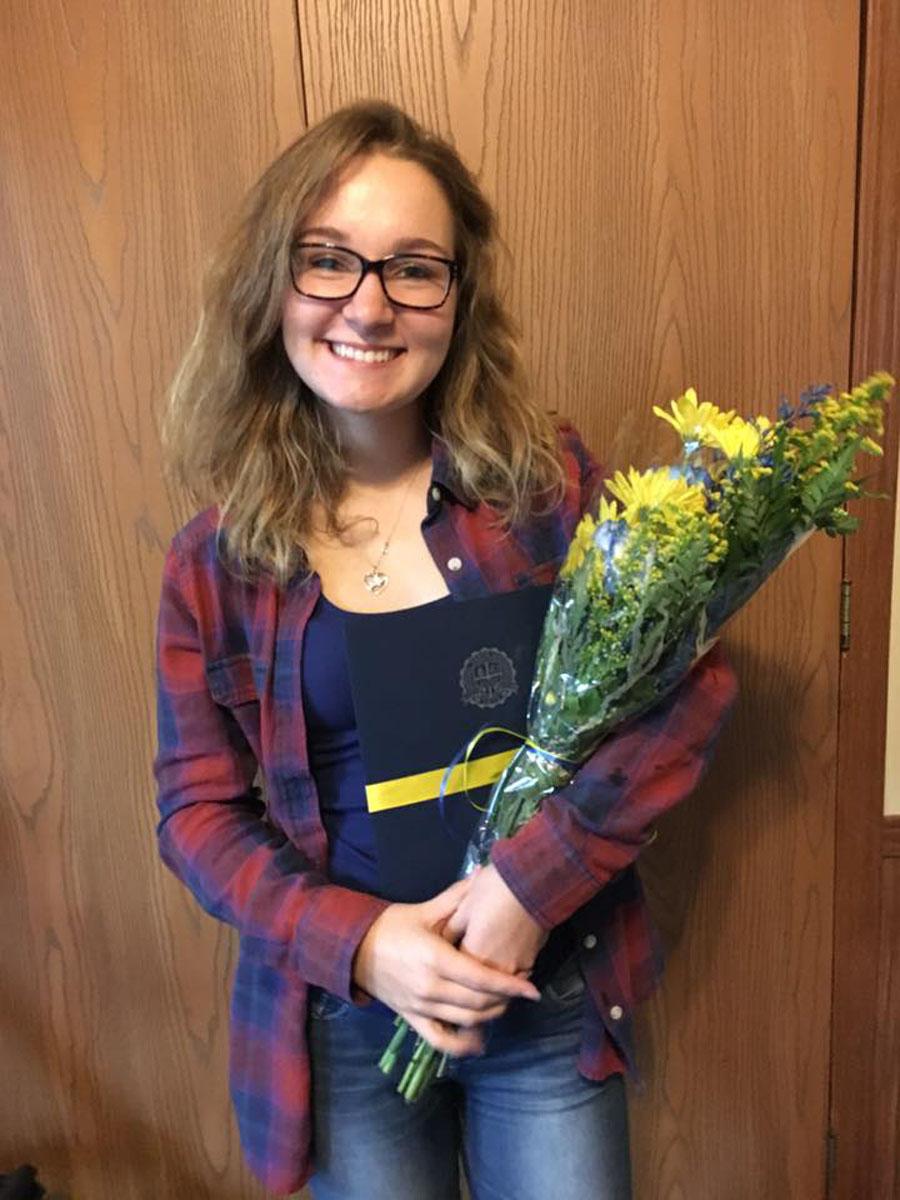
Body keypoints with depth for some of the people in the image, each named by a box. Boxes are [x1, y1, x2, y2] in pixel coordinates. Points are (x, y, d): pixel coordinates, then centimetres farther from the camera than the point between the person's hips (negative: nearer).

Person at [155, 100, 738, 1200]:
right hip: (340, 1010, 1)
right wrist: (359, 943, -17)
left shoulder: (545, 482, -10)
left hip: (553, 995, 0)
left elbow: (692, 686, -10)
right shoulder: (218, 557, -7)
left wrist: (533, 878, -18)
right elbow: (197, 810, -3)